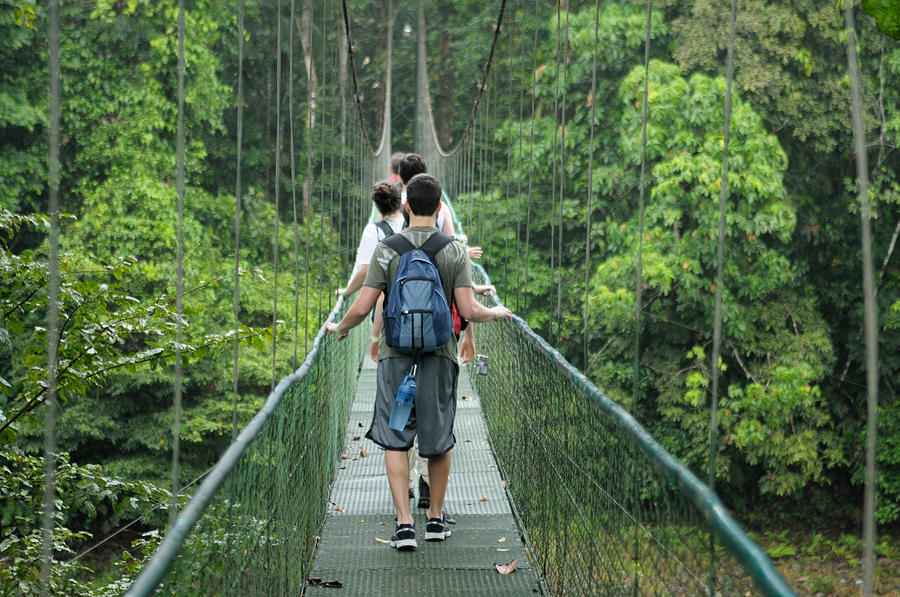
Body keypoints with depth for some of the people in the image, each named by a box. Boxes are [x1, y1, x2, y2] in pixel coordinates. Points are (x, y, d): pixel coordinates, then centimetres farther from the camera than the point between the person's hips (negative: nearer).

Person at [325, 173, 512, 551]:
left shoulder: (387, 249, -3)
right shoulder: (454, 251, -1)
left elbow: (362, 307, -5)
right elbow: (469, 311, -7)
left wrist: (339, 328, 16)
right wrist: (497, 313, 14)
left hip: (396, 354, -1)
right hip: (439, 354, 1)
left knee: (395, 440, 3)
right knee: (440, 438, 13)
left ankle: (404, 523, -6)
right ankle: (436, 519, 23)